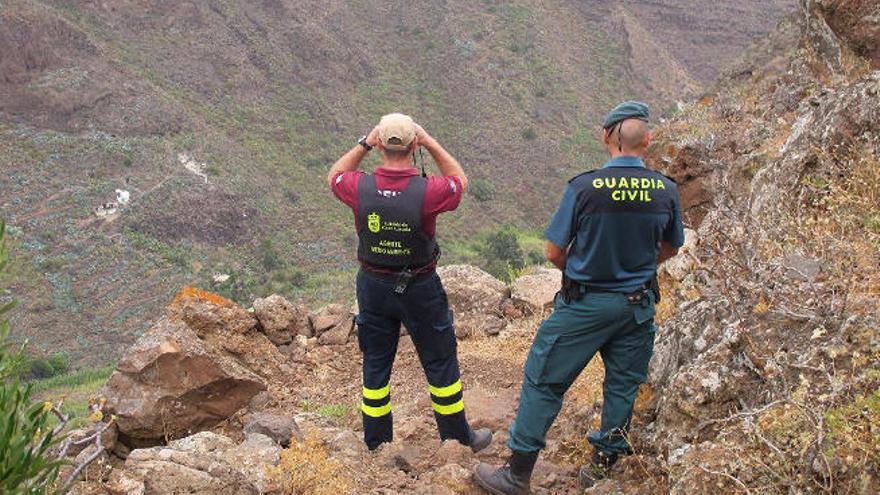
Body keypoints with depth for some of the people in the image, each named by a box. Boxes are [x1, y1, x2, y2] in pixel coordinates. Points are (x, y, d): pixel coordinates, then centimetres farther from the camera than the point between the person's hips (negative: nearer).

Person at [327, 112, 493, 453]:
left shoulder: (360, 189, -17)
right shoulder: (428, 192, -24)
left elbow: (334, 176, 8)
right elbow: (460, 180, 0)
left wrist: (364, 144, 1)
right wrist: (431, 143, -4)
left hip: (373, 286, 3)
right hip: (420, 288, -2)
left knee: (376, 364, 16)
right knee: (440, 362, 14)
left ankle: (376, 446, 27)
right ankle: (459, 439, 27)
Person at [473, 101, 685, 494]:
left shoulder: (584, 188, -18)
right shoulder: (666, 191, -6)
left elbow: (554, 252, -10)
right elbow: (670, 249, 10)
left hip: (584, 304, -4)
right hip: (638, 306, 4)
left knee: (543, 381, 7)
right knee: (623, 386, 18)